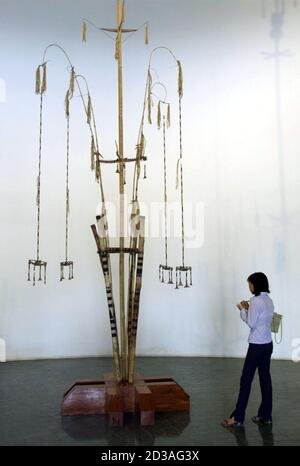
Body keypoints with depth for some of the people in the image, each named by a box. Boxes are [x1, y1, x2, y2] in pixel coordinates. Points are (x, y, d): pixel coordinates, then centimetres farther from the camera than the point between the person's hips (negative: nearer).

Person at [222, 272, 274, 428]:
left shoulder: (256, 301, -18)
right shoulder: (269, 300, 9)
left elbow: (251, 323, -18)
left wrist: (242, 310, -5)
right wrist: (248, 309, 10)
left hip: (257, 345, -9)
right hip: (268, 344, 9)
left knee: (246, 380, -2)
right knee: (265, 377, 13)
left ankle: (237, 417, 3)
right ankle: (265, 415, 19)